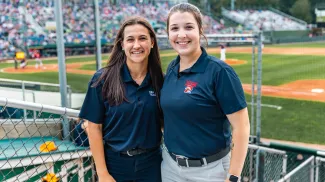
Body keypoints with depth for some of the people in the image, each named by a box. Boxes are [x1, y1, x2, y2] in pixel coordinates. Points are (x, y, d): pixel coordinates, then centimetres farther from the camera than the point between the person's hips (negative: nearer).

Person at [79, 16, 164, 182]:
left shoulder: (160, 80, -5)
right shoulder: (103, 79, -12)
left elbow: (165, 121, 4)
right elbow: (94, 127, -9)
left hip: (151, 163, 2)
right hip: (115, 162, -2)